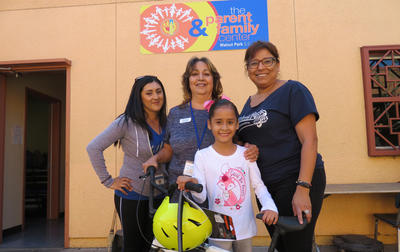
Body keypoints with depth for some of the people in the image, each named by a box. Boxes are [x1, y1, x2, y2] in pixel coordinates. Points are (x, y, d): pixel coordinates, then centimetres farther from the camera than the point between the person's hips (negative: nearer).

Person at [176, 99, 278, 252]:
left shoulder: (246, 154, -1)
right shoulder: (202, 156, -7)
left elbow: (258, 185, 3)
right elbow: (201, 197, -10)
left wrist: (270, 207, -14)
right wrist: (193, 184, -32)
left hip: (245, 229, 3)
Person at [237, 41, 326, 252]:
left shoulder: (292, 90, -6)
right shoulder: (249, 102, 15)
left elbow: (309, 140, -15)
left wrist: (302, 188, -23)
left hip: (296, 180, -7)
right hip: (265, 185, 7)